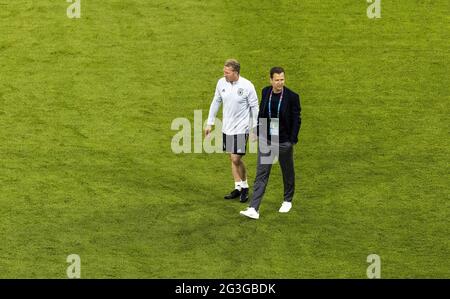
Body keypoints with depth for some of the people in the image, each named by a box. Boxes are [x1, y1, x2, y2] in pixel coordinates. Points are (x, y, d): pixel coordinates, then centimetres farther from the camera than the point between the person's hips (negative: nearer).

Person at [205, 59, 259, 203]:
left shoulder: (247, 86, -15)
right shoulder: (221, 83, -2)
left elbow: (255, 107, -7)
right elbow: (216, 102, 10)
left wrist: (255, 129, -7)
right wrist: (210, 123, 10)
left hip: (241, 128, -5)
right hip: (227, 127, 5)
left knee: (236, 159, -8)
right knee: (232, 159, 11)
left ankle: (245, 187, 12)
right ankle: (238, 188, 22)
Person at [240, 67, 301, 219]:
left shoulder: (292, 97, -14)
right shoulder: (266, 92, -2)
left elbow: (297, 119, -9)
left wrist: (293, 141, -12)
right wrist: (258, 133, 10)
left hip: (284, 141, -3)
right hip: (266, 140, 3)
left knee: (287, 172, 16)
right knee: (261, 174, -2)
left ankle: (288, 201, 38)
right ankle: (254, 209, -6)